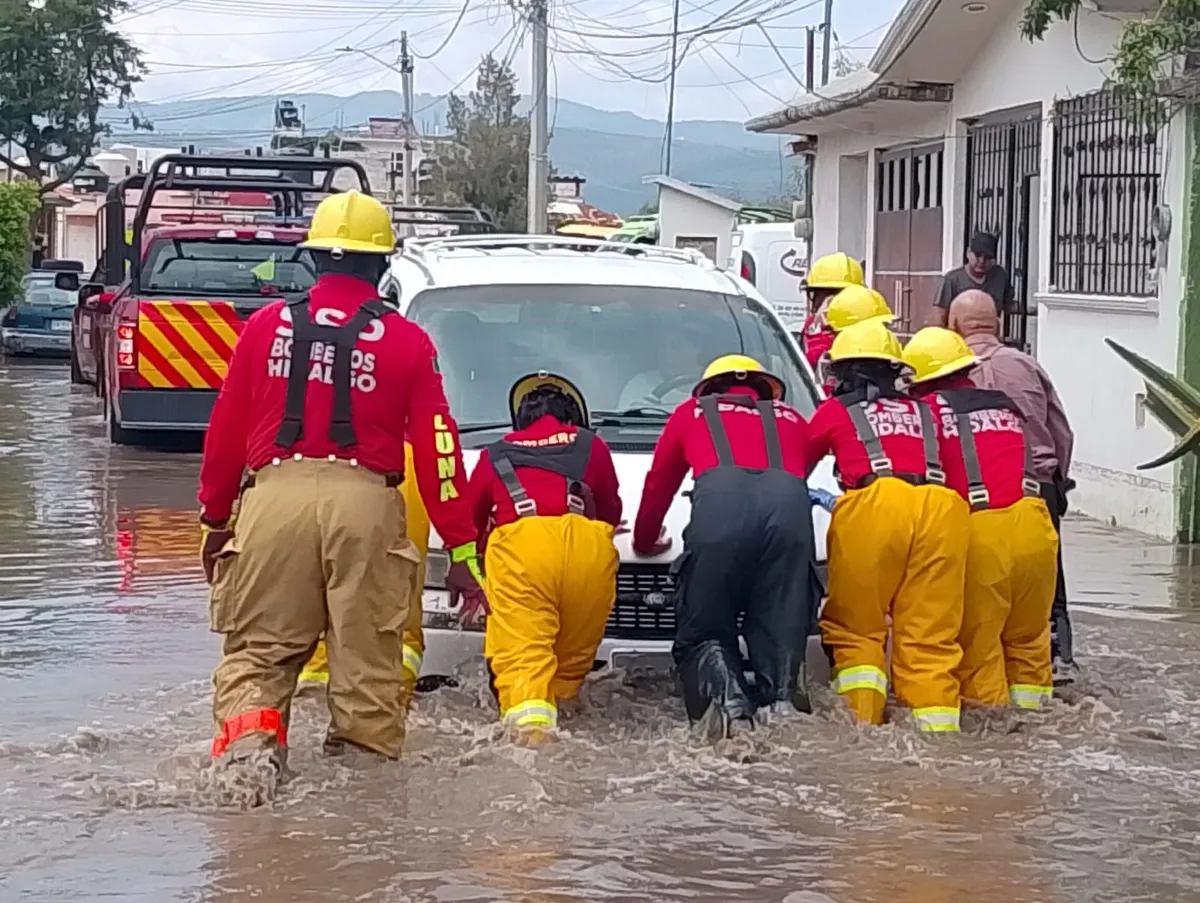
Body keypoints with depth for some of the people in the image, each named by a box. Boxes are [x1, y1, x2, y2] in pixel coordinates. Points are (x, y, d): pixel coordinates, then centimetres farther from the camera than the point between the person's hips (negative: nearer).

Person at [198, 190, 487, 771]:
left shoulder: (267, 324, 11)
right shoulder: (407, 341, 7)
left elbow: (225, 429, 12)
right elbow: (436, 451, 4)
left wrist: (215, 517, 22)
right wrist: (461, 552, 7)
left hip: (274, 496, 1)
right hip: (365, 502, -1)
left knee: (259, 648, 8)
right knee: (367, 661, 7)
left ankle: (247, 735, -17)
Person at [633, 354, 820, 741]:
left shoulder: (692, 412, 37)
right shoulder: (790, 418, 41)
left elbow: (658, 484, 41)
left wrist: (645, 542, 56)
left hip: (720, 504, -1)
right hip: (789, 503, 2)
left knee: (703, 633, 7)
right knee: (780, 632, 10)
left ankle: (728, 701, -19)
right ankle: (782, 701, -17)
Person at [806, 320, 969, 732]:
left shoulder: (836, 411, 22)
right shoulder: (924, 413, 30)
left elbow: (796, 466, 32)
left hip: (874, 507, -3)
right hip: (940, 508, 3)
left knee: (856, 632, 4)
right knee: (931, 639, 3)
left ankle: (861, 721, -12)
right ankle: (937, 725, -9)